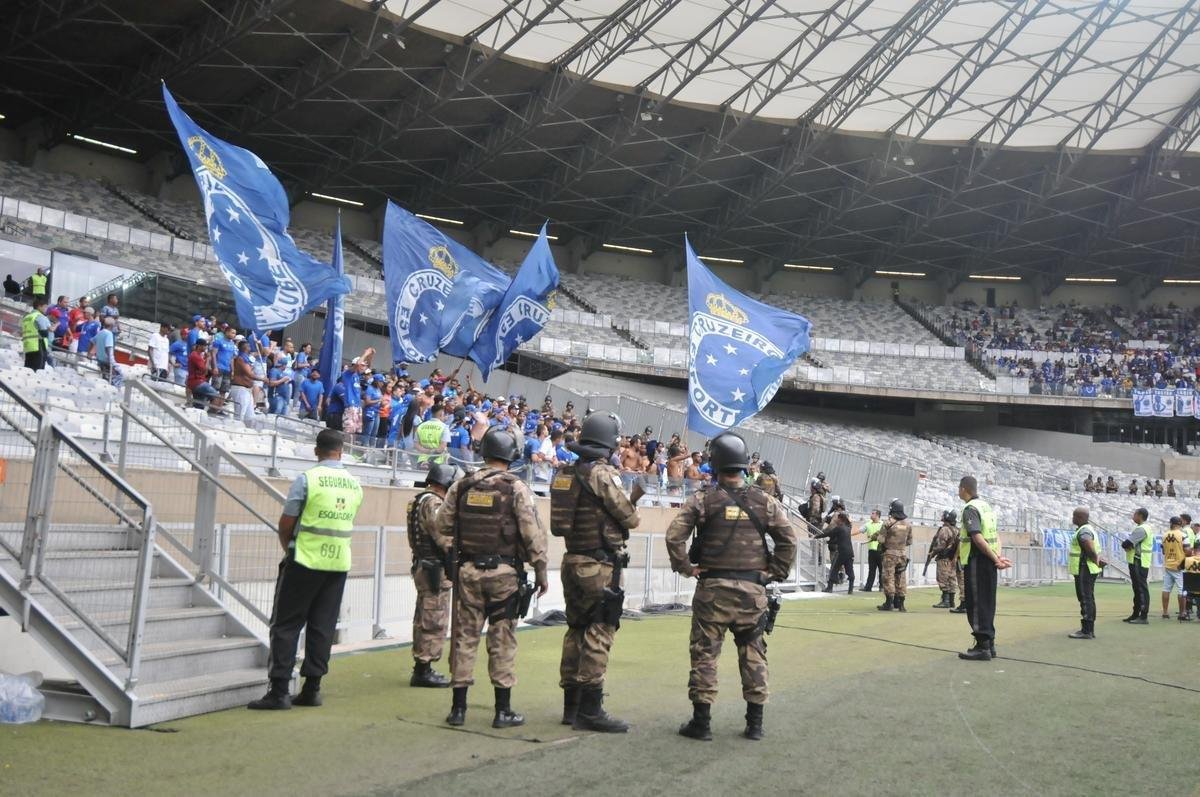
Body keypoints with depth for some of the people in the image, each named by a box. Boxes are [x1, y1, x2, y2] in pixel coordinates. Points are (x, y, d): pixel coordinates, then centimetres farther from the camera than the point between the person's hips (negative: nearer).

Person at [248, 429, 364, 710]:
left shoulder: (307, 479, -11)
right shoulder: (355, 484, 6)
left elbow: (285, 524, -8)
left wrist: (288, 548, 13)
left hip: (305, 561, -5)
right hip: (339, 563, 5)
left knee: (286, 625, 2)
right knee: (323, 627, 10)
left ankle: (279, 691, 0)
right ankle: (312, 688, 14)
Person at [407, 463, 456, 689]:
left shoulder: (418, 500, 15)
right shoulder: (433, 502, -17)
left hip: (421, 566, 10)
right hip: (436, 568, -10)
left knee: (424, 620, 15)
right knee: (434, 622, -5)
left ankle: (421, 668, 22)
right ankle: (423, 671, -2)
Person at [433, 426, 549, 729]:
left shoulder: (462, 486, 3)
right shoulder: (517, 489, -8)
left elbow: (441, 528, 6)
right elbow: (533, 535, -10)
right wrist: (541, 572, -2)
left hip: (467, 571, 3)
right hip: (504, 573, -3)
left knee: (464, 636, 9)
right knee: (502, 641, 4)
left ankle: (458, 707, 13)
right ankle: (503, 710, 9)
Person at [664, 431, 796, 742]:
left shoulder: (702, 500, -5)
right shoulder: (764, 502, 2)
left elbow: (674, 535, -14)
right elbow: (788, 539, 1)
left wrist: (686, 567, -3)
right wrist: (776, 572, 8)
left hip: (713, 588, -2)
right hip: (752, 589, 2)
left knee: (705, 653, 5)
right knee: (753, 654, 12)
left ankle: (701, 722, 9)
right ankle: (755, 723, 17)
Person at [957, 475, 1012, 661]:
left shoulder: (970, 509, -14)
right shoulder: (986, 506, 15)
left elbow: (978, 539, -23)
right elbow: (996, 535, 10)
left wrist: (996, 559, -18)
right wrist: (998, 556, -1)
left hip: (976, 561, -9)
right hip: (988, 562, 9)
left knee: (976, 605, -5)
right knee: (987, 603, 14)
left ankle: (982, 647, -6)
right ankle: (989, 643, 19)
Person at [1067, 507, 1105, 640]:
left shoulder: (1084, 532, -17)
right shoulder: (1086, 529, 16)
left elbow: (1091, 551, -24)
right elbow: (1093, 551, 22)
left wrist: (1096, 561, -8)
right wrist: (1098, 559, 8)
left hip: (1084, 570, -11)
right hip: (1086, 570, 11)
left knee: (1086, 600, -9)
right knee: (1088, 600, 13)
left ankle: (1086, 631, -9)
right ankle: (1089, 630, 18)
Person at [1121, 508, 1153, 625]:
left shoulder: (1141, 529, -17)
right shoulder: (1146, 527, 18)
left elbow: (1126, 544, -22)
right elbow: (1129, 543, 16)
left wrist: (1125, 545, -1)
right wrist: (1129, 545, -5)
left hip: (1139, 563, -11)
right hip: (1138, 562, 11)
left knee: (1141, 589, -8)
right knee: (1138, 589, 15)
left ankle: (1143, 616, -6)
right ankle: (1136, 614, 22)